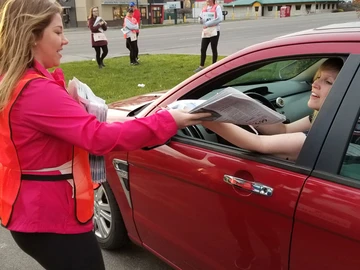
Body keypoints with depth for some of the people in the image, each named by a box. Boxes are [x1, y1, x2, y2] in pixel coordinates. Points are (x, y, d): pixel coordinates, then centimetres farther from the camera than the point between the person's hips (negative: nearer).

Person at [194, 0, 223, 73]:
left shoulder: (217, 7, -3)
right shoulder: (204, 8, 14)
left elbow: (220, 19, -15)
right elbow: (201, 21, 15)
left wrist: (207, 24, -15)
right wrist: (200, 19, -11)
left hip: (214, 31, -5)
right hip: (205, 32, 5)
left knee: (214, 49, 1)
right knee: (203, 49, 3)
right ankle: (201, 66, 9)